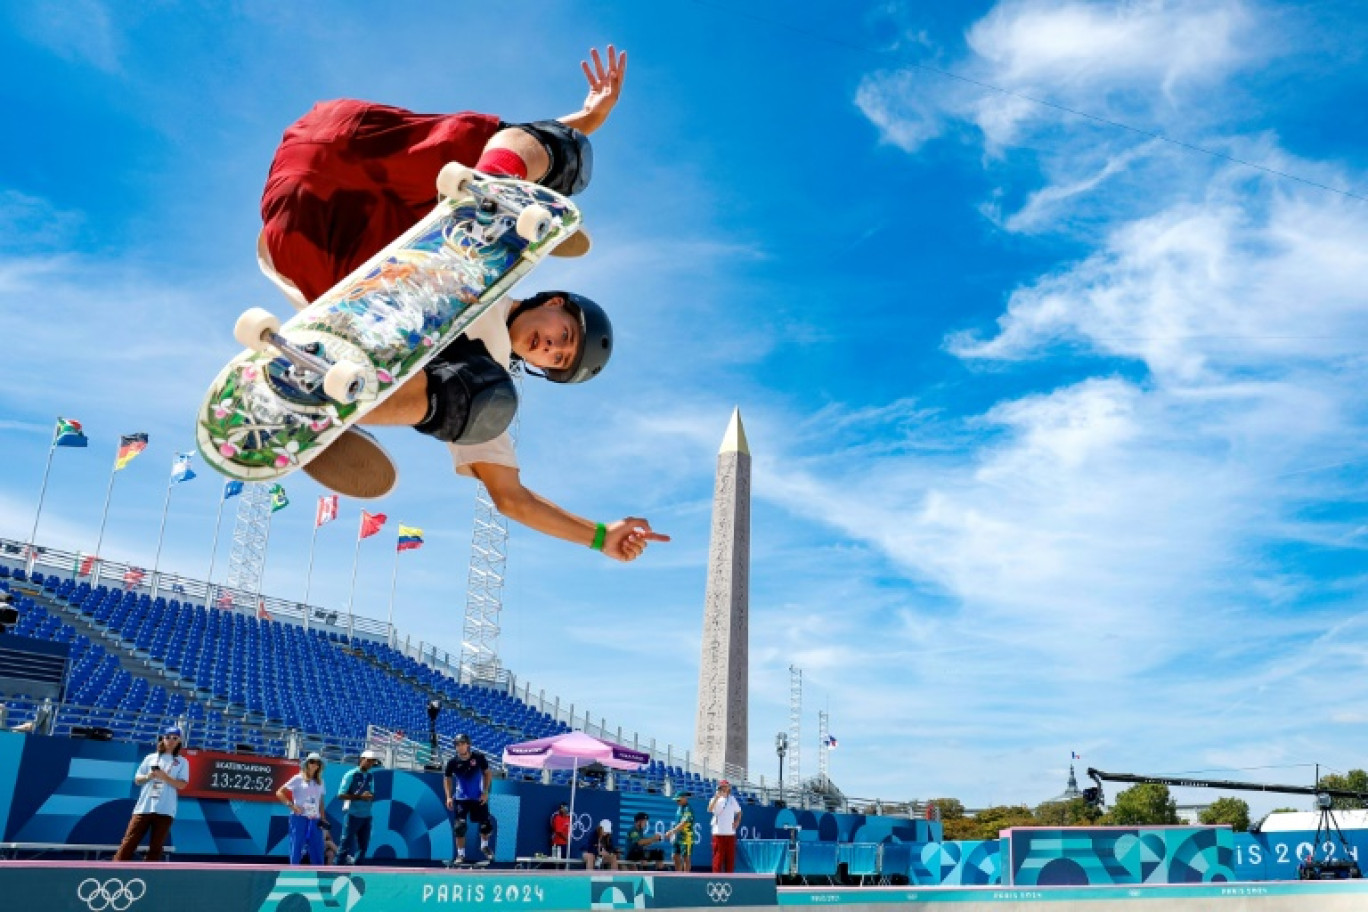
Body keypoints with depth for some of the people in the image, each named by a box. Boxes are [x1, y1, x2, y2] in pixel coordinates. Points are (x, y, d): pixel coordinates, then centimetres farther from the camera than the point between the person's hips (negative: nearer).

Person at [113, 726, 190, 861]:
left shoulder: (182, 762, 8)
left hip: (165, 810, -2)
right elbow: (137, 779, 13)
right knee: (129, 842, -4)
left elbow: (181, 785, -2)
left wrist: (164, 776, -15)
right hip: (144, 807, 2)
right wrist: (149, 776, -8)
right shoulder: (151, 758, 15)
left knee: (156, 847, 0)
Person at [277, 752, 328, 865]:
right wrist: (291, 805, -13)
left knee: (318, 851, 3)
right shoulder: (298, 778, 2)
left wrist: (323, 820, 7)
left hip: (315, 820, 5)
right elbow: (279, 793, -2)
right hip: (299, 818, -4)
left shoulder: (320, 782, 16)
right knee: (296, 848, -6)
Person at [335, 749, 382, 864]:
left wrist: (371, 797, -5)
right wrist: (360, 796, -19)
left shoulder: (370, 777, 13)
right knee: (346, 843, -3)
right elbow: (341, 794, -11)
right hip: (352, 814, -7)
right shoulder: (351, 775, -6)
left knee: (364, 846, 10)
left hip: (366, 816, 7)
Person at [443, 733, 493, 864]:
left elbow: (488, 773, -1)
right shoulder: (453, 762, -12)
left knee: (486, 825, 5)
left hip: (479, 798, 1)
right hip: (460, 799, 0)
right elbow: (447, 778, 3)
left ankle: (484, 846, 35)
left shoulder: (478, 757, -13)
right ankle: (460, 854, 8)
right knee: (459, 827, -10)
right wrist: (449, 797, -7)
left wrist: (486, 792, -7)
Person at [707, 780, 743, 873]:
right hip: (718, 833, -4)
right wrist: (716, 797, -36)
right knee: (718, 856, -4)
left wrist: (737, 822, 6)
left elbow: (738, 812, 24)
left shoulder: (732, 799, 11)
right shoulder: (716, 799, -4)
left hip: (730, 833, 4)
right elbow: (710, 810, -25)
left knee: (730, 856, 7)